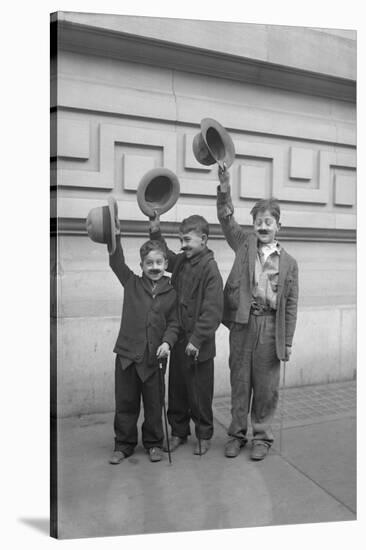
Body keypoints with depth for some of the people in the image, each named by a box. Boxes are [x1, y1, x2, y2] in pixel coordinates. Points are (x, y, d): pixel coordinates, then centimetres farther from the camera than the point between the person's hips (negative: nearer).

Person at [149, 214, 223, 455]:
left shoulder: (210, 268, -16)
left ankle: (204, 435, 27)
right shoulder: (181, 261, 5)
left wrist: (197, 340, -23)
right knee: (176, 390, 16)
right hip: (178, 340, 7)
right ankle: (178, 432, 33)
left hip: (198, 345, -7)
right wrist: (156, 232, 12)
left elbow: (212, 310, -21)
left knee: (200, 393, 8)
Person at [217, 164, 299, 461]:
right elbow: (227, 219, -4)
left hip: (270, 325, 0)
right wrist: (224, 191, -20)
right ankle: (237, 433, 25)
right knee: (239, 381, 10)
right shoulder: (245, 243, 8)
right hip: (242, 322, 1)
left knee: (266, 385, 8)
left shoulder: (289, 262, 4)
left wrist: (288, 341, 0)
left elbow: (291, 304, 3)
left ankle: (262, 436, 25)